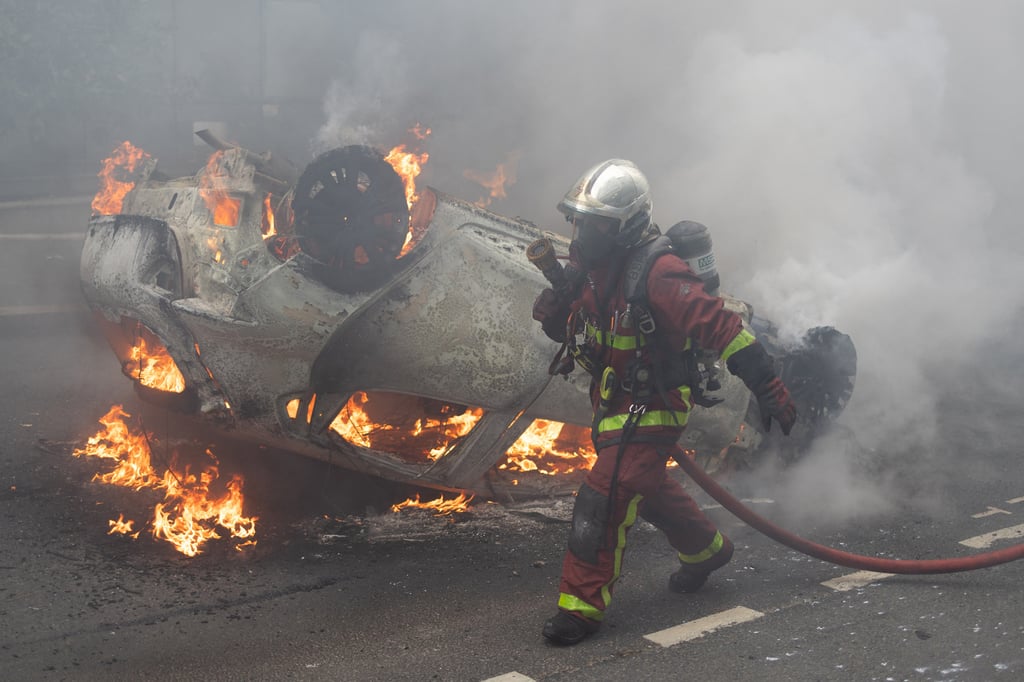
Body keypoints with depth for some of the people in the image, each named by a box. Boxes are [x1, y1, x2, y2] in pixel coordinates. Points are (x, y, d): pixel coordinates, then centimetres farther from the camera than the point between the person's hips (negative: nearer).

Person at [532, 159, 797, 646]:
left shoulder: (657, 274, -25)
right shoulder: (591, 268, 1)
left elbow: (721, 327, -27)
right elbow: (557, 327, 8)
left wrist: (769, 389, -28)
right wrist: (556, 292, -15)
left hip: (652, 411, -9)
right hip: (614, 405, 9)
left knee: (601, 502, -13)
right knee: (649, 488, 25)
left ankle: (582, 605, -3)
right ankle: (706, 550, 48)